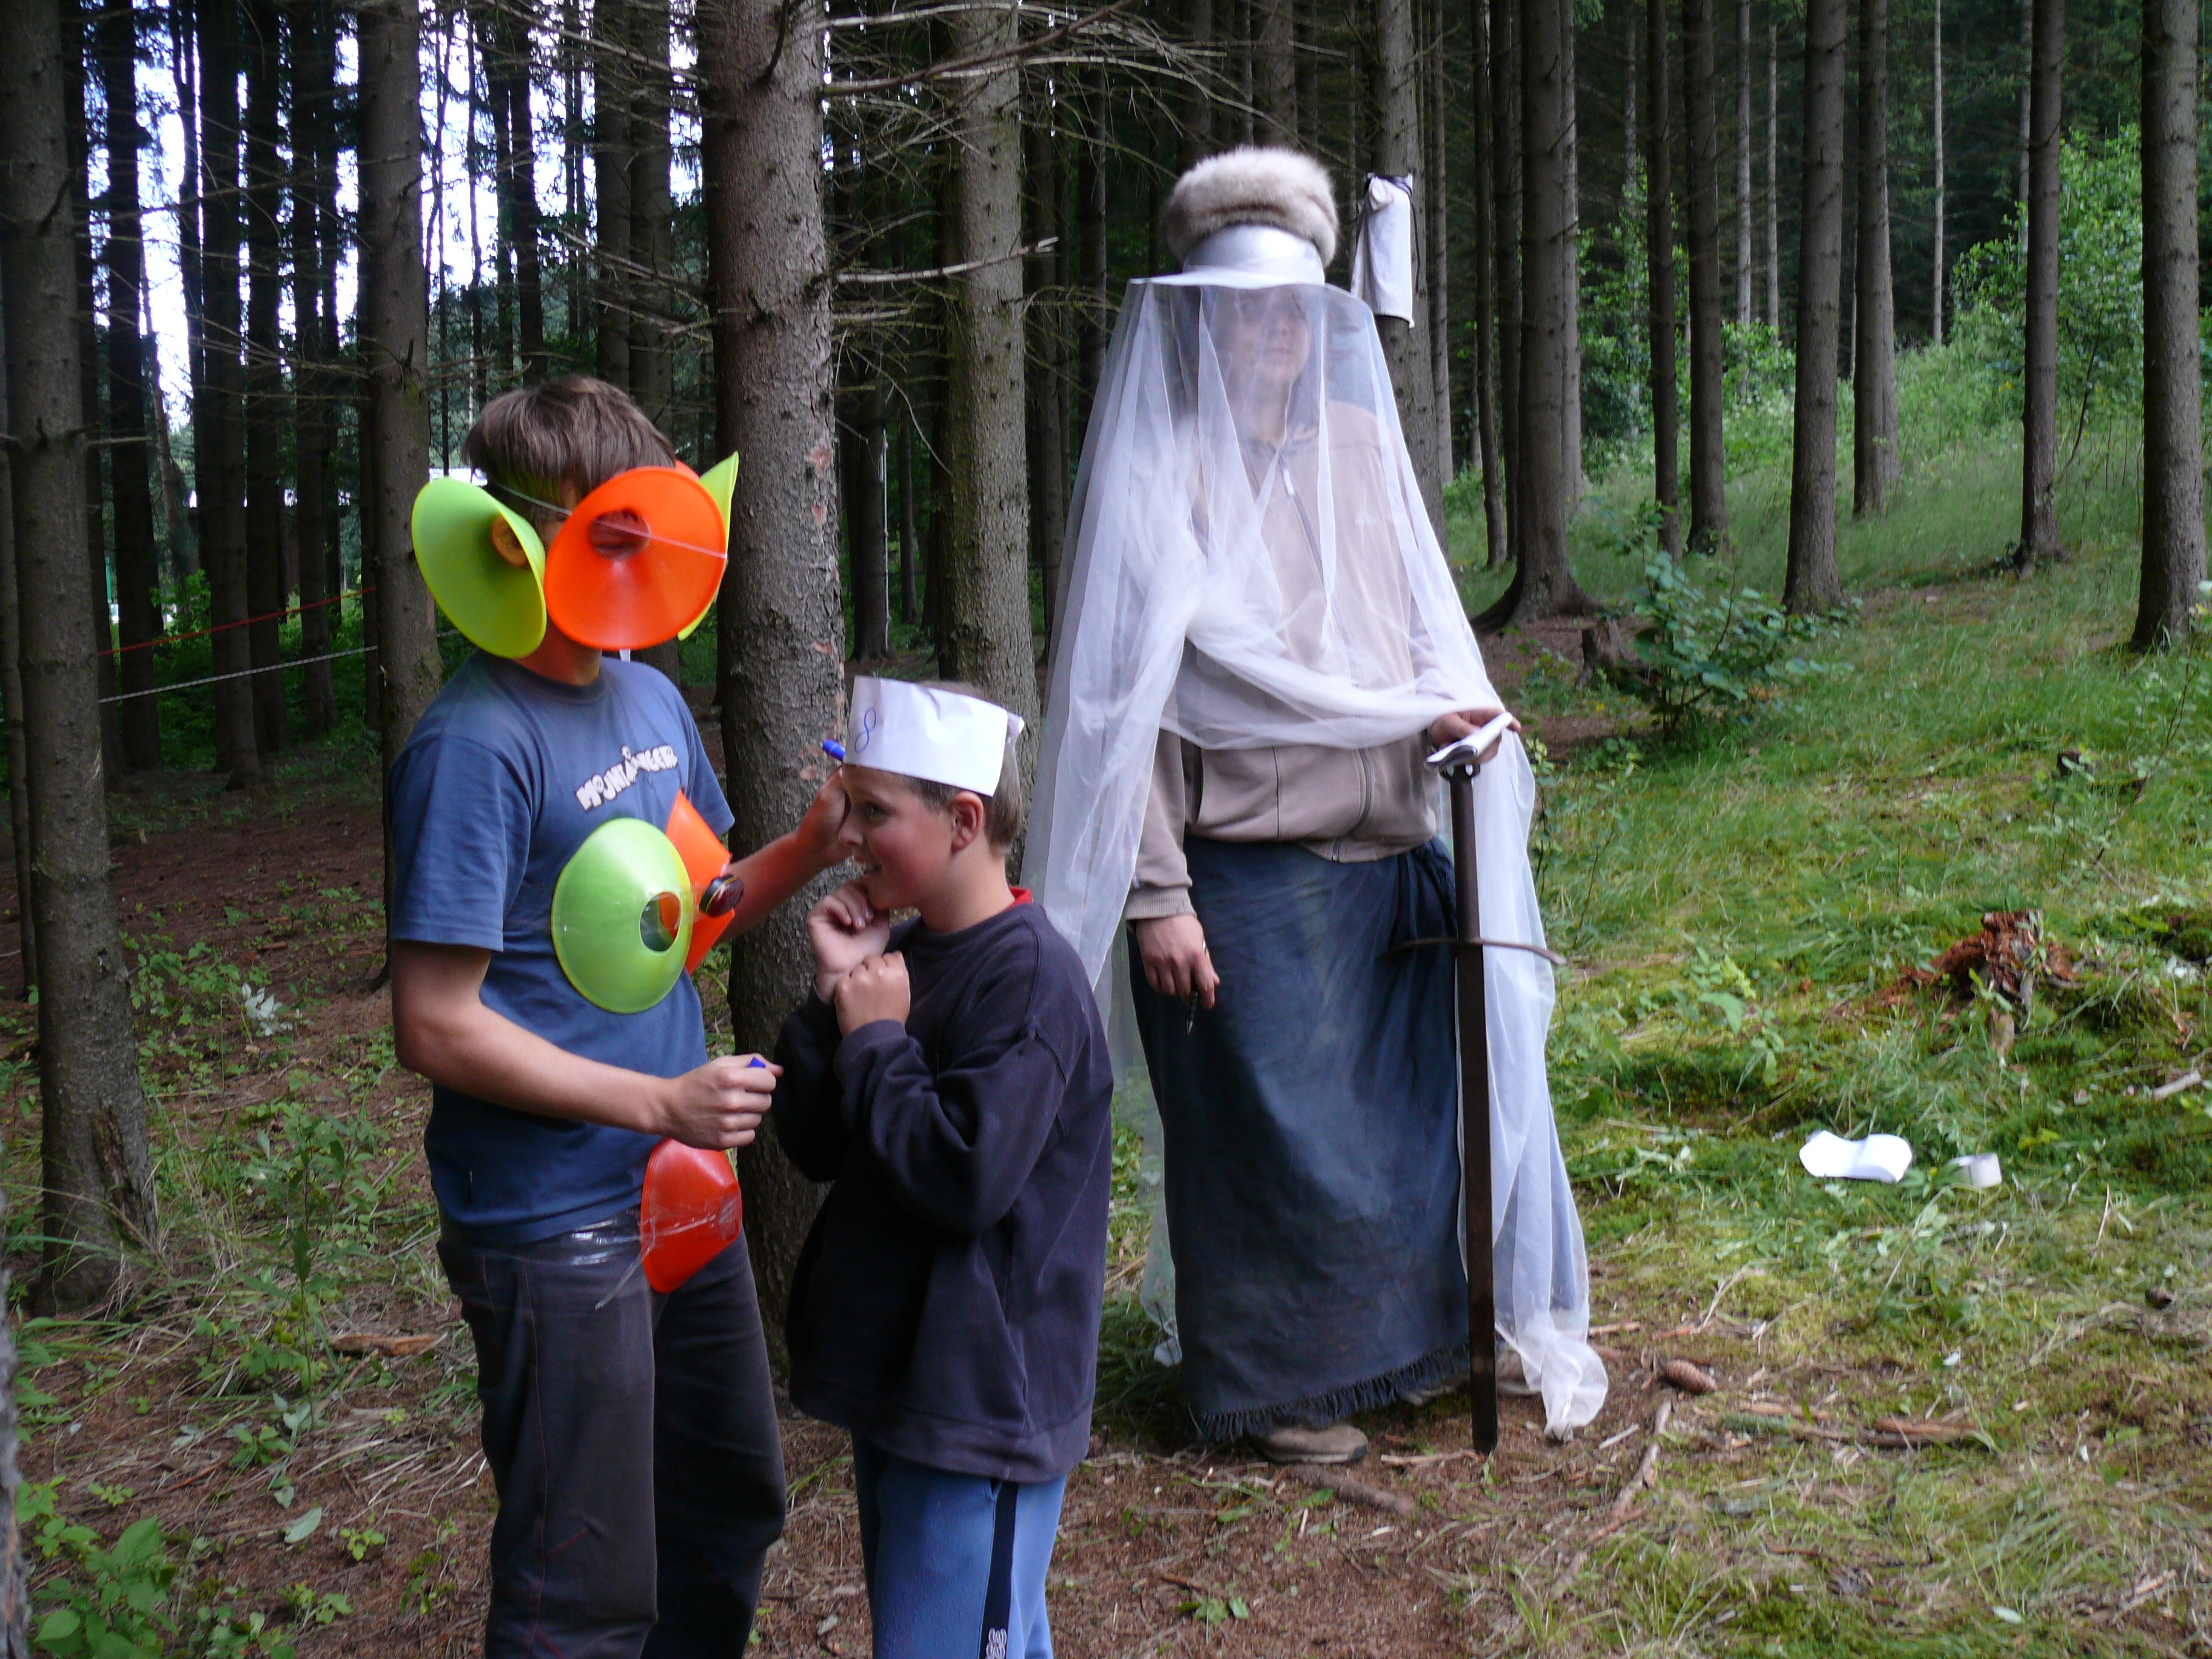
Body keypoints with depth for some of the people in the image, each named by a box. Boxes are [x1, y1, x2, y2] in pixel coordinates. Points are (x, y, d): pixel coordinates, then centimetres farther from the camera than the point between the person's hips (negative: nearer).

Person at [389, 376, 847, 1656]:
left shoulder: (656, 700, 5)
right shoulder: (476, 744, -19)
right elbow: (438, 1027, -19)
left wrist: (811, 850, -3)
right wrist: (660, 1102, -19)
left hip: (683, 1195, 8)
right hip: (554, 1227, -8)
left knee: (734, 1503, 24)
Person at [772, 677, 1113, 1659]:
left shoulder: (1028, 974, -19)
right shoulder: (900, 954, 6)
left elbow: (966, 1175, -27)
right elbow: (815, 1147, 6)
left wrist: (875, 1042, -16)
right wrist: (832, 997, -6)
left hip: (984, 1396, -9)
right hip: (893, 1375, 9)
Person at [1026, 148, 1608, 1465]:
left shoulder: (1357, 447, 10)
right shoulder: (1157, 472, -7)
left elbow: (1419, 624, 18)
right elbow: (1123, 702, -10)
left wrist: (1449, 708, -5)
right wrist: (1156, 895, -14)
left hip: (1383, 855, 6)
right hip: (1244, 875, -5)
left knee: (1396, 1104, 13)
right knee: (1272, 1125, 5)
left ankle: (1393, 1338, 34)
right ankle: (1270, 1382, 23)